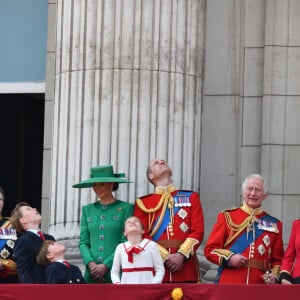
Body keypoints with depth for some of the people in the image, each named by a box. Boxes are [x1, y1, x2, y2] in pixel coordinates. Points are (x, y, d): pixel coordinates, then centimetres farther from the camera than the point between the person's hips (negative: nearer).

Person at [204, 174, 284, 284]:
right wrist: (229, 258, -11)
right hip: (229, 283, -1)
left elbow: (278, 259, 16)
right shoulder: (227, 217, 9)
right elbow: (210, 250, 7)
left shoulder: (274, 224, 14)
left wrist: (274, 275, -4)